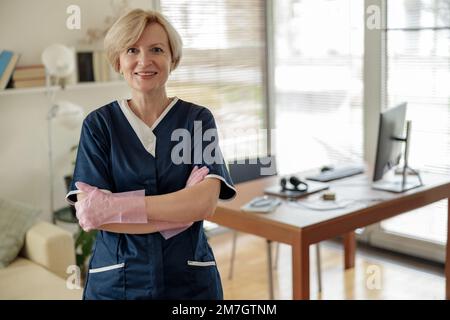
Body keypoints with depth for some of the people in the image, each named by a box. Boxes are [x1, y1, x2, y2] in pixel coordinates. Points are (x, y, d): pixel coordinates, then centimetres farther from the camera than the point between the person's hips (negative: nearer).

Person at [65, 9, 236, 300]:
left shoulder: (198, 119, -2)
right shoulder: (99, 123, -2)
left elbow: (206, 202, -16)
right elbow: (88, 212, -14)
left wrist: (114, 205, -21)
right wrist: (180, 210, -18)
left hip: (190, 278, 1)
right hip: (115, 279, 0)